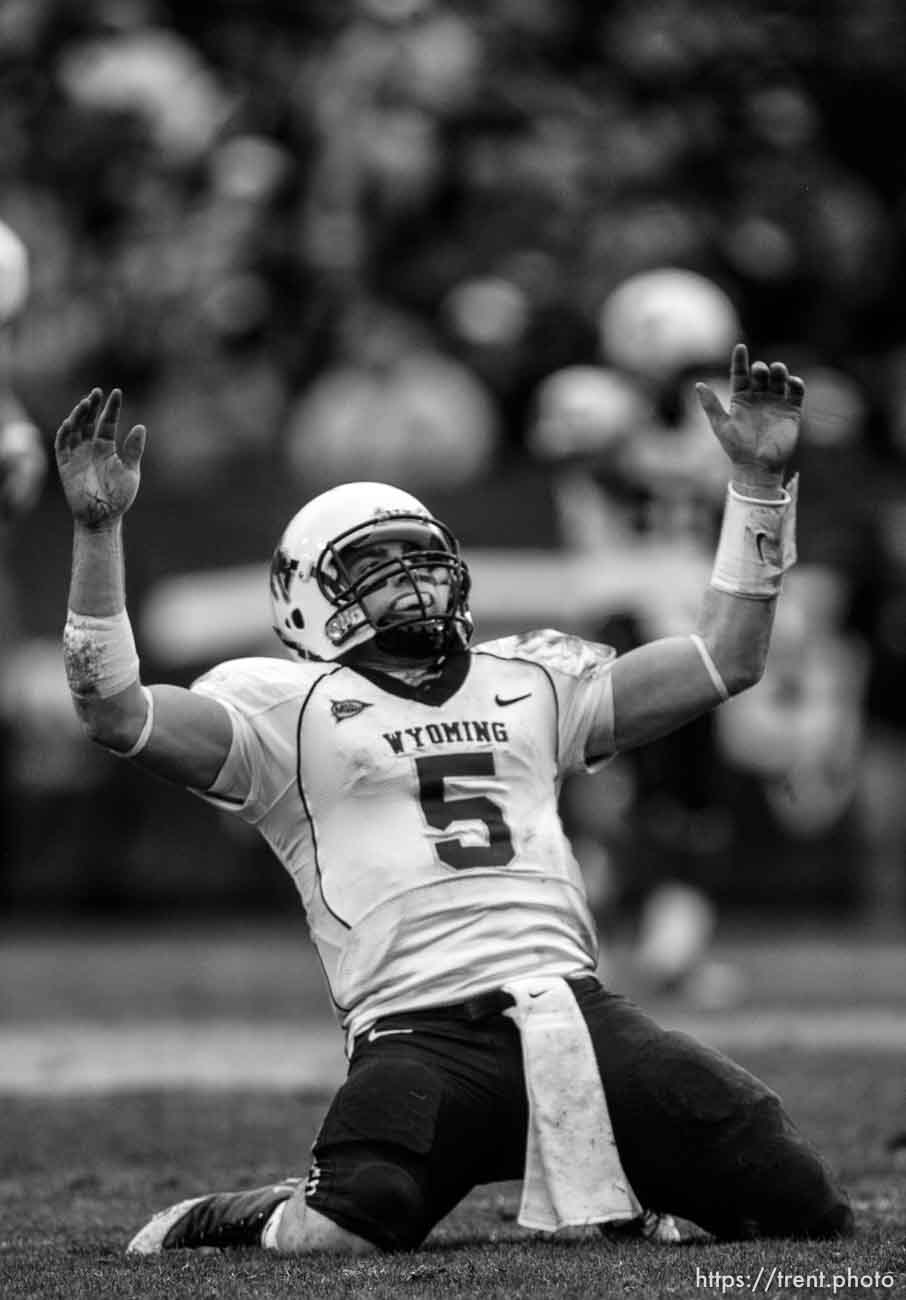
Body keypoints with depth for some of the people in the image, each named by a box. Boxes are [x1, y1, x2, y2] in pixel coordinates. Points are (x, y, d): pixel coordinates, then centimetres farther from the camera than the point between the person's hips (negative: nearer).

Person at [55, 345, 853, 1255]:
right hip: (423, 1036, -5)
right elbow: (117, 713, -6)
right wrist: (98, 531, -15)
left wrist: (756, 483, 20)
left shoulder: (526, 684, 24)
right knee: (349, 1231, -35)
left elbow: (726, 659, 26)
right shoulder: (288, 706, 9)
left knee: (806, 1212, -5)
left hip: (578, 1011, 5)